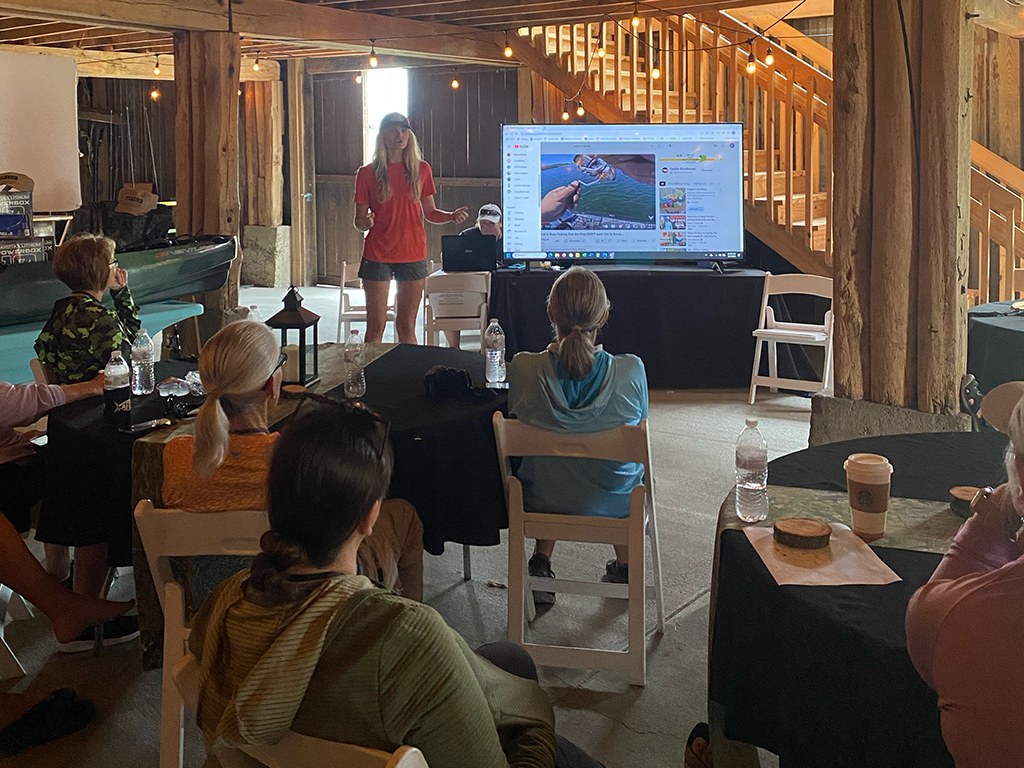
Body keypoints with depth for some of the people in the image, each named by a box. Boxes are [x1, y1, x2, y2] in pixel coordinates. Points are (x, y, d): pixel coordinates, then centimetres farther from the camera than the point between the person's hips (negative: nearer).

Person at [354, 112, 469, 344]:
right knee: (376, 327, 0)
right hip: (377, 255, -1)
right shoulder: (368, 173, 1)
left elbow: (429, 213, 13)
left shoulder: (421, 169, 7)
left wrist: (452, 215, -6)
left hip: (413, 255, 2)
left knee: (407, 327, 6)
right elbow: (359, 221, 4)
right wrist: (365, 222, -19)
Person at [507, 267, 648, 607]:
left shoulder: (523, 368, -23)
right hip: (614, 504, 0)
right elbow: (639, 427, -4)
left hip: (542, 501, 1)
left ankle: (542, 561, 36)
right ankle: (626, 564, 47)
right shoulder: (630, 371, -24)